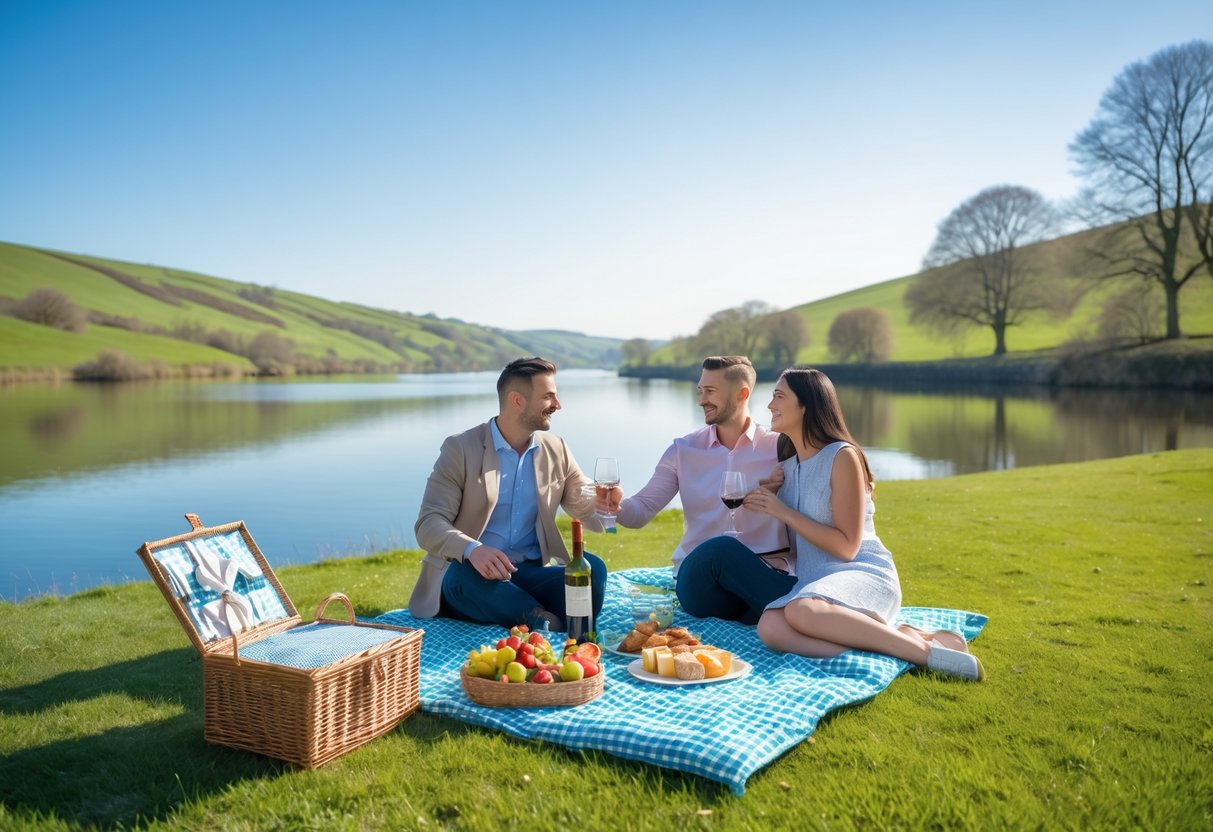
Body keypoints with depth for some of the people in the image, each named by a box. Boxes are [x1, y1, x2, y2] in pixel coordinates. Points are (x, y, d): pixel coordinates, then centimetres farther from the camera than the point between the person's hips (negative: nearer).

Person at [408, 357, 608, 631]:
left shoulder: (556, 450, 9)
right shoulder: (460, 449, -5)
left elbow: (588, 510, 15)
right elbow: (428, 524, -12)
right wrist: (472, 549, -35)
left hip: (530, 574, 3)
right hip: (469, 573, -3)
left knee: (593, 568, -25)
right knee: (467, 573, -38)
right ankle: (550, 625, -25)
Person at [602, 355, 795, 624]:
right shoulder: (683, 450, 10)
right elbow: (644, 508, 5)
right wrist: (619, 506, -18)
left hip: (766, 574, -2)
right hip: (701, 575, 3)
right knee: (720, 548, -36)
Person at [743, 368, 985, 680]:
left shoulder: (842, 456, -7)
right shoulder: (786, 464, 15)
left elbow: (847, 546, -13)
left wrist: (783, 512, -12)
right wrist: (765, 503, 5)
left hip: (863, 575, -6)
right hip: (811, 581, 6)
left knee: (801, 610, -41)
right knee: (769, 627, -31)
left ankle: (924, 646, -27)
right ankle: (897, 638, -30)